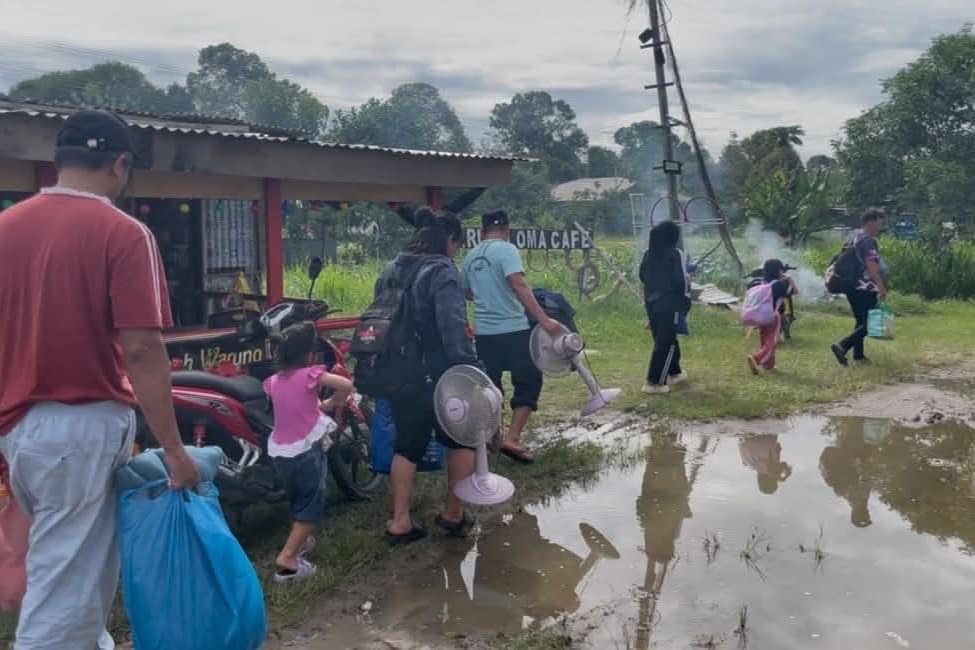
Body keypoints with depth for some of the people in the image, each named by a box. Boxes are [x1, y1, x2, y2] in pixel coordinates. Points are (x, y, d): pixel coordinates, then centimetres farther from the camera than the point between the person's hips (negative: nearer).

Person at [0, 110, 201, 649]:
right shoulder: (122, 232, -13)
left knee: (65, 564, 25)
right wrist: (173, 449, -14)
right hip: (84, 423, -7)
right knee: (66, 584, 2)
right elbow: (141, 350, -19)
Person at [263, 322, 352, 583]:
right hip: (306, 451, -6)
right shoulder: (309, 375, -13)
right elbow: (346, 385, -20)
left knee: (298, 501, 26)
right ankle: (287, 558, -5)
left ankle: (300, 541, 41)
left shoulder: (273, 381, 4)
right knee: (311, 506, 3)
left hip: (279, 452, 6)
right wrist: (330, 404, -3)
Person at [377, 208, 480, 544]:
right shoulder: (442, 271, -14)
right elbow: (453, 329, -24)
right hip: (438, 375, -6)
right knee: (461, 439, 14)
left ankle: (400, 522, 14)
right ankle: (453, 513, 21)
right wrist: (470, 370, -22)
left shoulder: (391, 270, 11)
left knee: (407, 445, 16)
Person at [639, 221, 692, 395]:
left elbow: (642, 276, 14)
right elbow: (681, 281, -15)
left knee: (664, 338, 20)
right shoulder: (676, 254, -14)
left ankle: (674, 372, 34)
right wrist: (686, 300, 0)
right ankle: (654, 382, -5)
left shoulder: (648, 253, 6)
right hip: (670, 304, -7)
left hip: (651, 302, 7)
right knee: (665, 343, -2)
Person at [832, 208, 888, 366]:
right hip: (866, 289, -10)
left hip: (855, 287, 10)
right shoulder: (868, 240, -14)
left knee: (861, 322, 16)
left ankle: (858, 354, 18)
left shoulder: (857, 238, 16)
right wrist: (881, 287, -26)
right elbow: (871, 265, -23)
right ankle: (842, 346, -18)